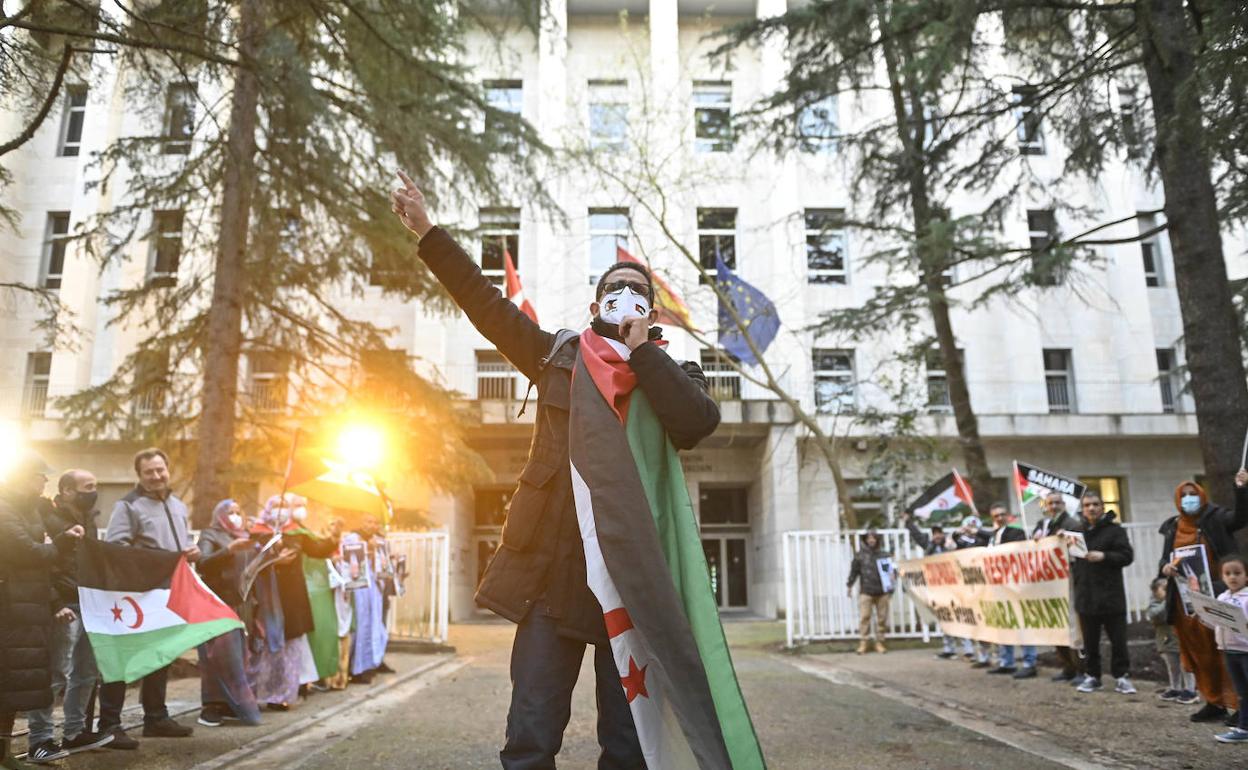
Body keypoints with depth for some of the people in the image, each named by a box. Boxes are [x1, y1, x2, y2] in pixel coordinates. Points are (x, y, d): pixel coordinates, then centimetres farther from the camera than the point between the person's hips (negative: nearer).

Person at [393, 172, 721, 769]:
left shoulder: (673, 374, 10)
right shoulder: (558, 356, 13)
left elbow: (699, 422, -13)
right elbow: (486, 302, 13)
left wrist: (641, 350, -8)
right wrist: (427, 233, 13)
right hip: (553, 566, 1)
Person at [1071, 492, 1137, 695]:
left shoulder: (1115, 529, -1)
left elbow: (1127, 555, -8)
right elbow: (1071, 558, 21)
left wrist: (1104, 556, -20)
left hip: (1111, 594, -3)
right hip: (1085, 595, 4)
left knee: (1118, 638, 3)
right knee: (1090, 640, 10)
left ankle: (1120, 676, 14)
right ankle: (1092, 676, 19)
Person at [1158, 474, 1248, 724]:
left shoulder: (1215, 518, 0)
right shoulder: (1172, 527, 12)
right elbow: (1164, 559, 14)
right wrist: (1165, 567, -9)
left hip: (1214, 597, -5)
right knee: (1198, 653, 9)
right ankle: (1214, 703, 19)